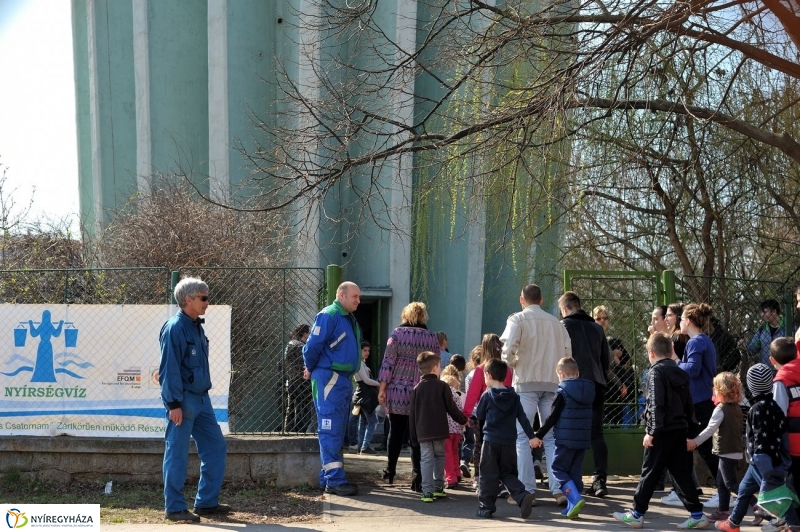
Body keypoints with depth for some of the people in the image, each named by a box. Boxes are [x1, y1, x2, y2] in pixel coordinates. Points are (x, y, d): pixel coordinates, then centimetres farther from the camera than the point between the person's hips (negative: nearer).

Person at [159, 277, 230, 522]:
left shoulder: (196, 327, 13)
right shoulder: (175, 328, -14)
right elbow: (169, 369, -17)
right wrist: (174, 404, -20)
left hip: (201, 399, 9)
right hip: (184, 400, -9)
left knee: (215, 446, 10)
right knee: (177, 454, -1)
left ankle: (206, 502, 19)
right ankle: (174, 508, 8)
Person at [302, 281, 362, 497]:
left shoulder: (350, 320, 17)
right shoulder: (328, 316, -12)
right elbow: (312, 347, -15)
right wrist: (312, 369, 1)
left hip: (344, 380, 9)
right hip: (329, 379, -9)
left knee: (338, 432, 12)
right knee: (330, 431, -8)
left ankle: (327, 477, 19)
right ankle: (334, 480, -8)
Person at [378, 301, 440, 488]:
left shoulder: (397, 333, -1)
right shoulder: (433, 337, 5)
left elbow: (388, 362, -6)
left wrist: (382, 388, -3)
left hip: (397, 391, 0)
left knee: (396, 432, 13)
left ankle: (390, 471, 22)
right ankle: (418, 478, -3)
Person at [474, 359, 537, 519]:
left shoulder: (487, 395, -5)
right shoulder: (514, 396, 6)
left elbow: (479, 415, 5)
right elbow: (523, 418, 3)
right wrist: (531, 436, 4)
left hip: (491, 440, -4)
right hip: (509, 441, 4)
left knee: (488, 475, 4)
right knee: (508, 473, 13)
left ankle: (486, 506, 5)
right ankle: (523, 496, -9)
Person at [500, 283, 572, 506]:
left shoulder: (518, 319, -1)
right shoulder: (555, 322, 13)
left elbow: (508, 347, -16)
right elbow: (568, 350, 8)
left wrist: (511, 364, 1)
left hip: (526, 381, -4)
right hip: (552, 383, 4)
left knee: (523, 437, 2)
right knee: (552, 437, 8)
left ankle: (527, 489, -1)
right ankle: (559, 489, 2)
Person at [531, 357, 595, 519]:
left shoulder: (562, 392, -9)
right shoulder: (588, 390, 9)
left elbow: (552, 418, -11)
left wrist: (538, 435, -6)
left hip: (566, 439, -6)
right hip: (583, 439, 6)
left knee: (558, 469, 2)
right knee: (575, 471, 12)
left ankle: (575, 499, -15)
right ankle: (572, 507, 11)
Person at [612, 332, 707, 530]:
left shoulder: (656, 372, -10)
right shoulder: (681, 373, 14)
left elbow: (656, 404, -18)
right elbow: (689, 405, 17)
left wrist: (651, 431, -18)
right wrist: (691, 432, 21)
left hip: (662, 432, -7)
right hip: (679, 431, 7)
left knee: (649, 474, 0)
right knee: (681, 473, 10)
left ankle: (637, 514, 7)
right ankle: (697, 514, 7)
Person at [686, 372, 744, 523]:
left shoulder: (721, 409, -16)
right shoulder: (737, 407, 10)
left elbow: (710, 429, -22)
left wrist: (695, 441, -20)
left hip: (727, 452, -9)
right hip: (736, 450, 9)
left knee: (731, 484, -5)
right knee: (721, 482, 15)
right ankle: (723, 511, 19)